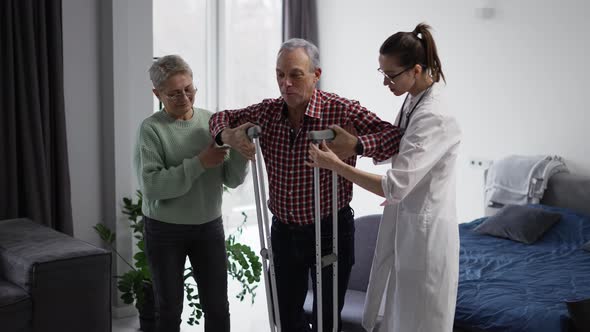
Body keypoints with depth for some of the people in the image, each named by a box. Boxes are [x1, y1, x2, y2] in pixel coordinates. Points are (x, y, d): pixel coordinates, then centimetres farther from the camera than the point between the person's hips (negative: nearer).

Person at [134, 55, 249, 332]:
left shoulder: (212, 121, -1)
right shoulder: (151, 129, -10)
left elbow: (232, 180, -1)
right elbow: (150, 185, -21)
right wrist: (199, 163, -25)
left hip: (209, 226, 3)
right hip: (164, 230, -3)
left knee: (218, 308, 6)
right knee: (169, 310, 10)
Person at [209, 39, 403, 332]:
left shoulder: (342, 111, -17)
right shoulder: (267, 112, -2)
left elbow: (396, 136, -23)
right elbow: (221, 117, 13)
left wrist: (355, 145, -39)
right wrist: (227, 136, -10)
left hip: (330, 231, -4)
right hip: (284, 231, 4)